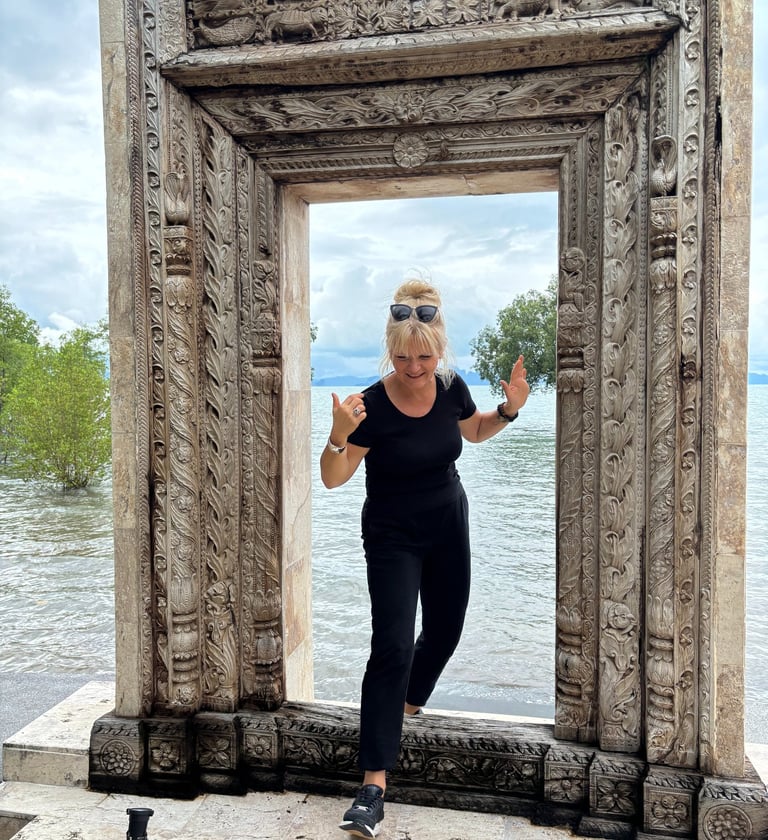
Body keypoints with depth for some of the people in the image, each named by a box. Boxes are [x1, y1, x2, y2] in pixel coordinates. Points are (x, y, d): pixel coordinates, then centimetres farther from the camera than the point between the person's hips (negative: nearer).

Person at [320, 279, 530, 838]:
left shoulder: (451, 388, -10)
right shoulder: (374, 405, -23)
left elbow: (475, 432, 11)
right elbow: (333, 479, -19)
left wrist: (509, 410, -8)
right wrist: (339, 436, -38)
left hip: (449, 525, 5)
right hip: (393, 536, -5)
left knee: (445, 631, 17)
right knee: (393, 645, -12)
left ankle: (405, 708, 47)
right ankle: (374, 785, -3)